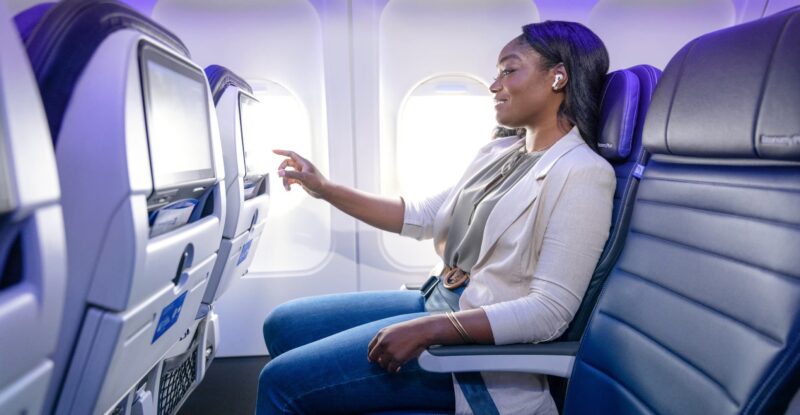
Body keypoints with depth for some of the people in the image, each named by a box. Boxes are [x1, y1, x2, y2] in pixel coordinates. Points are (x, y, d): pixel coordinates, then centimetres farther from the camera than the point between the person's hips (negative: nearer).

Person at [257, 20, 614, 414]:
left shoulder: (581, 173, -16)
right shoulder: (499, 152, 9)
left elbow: (550, 312, -21)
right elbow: (422, 217, 8)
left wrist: (429, 329, -26)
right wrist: (323, 188, 6)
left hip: (480, 339, -8)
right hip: (437, 303, 8)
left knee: (282, 381, -10)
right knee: (283, 325, 9)